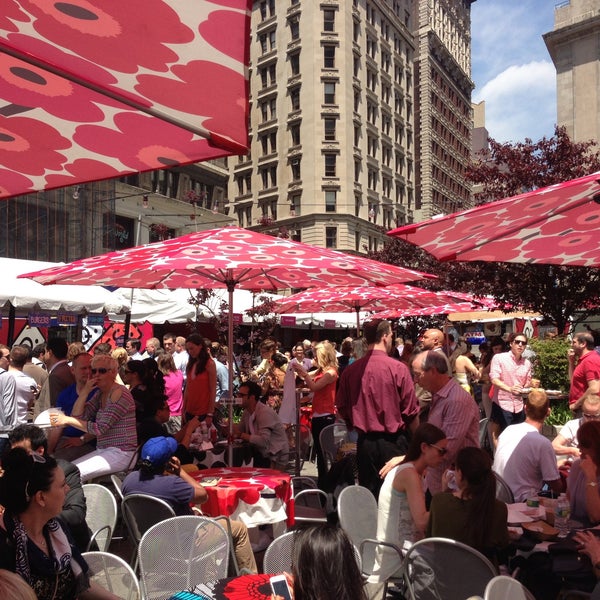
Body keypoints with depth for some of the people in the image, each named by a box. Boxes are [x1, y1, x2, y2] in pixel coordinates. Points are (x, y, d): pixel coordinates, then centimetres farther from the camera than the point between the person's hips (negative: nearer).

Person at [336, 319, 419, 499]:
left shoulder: (351, 370, -3)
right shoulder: (398, 368, -12)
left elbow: (341, 407, 3)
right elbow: (411, 411, -9)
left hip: (365, 442, 3)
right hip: (393, 442, -3)